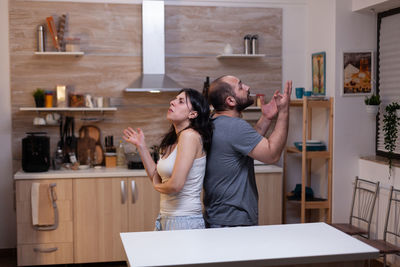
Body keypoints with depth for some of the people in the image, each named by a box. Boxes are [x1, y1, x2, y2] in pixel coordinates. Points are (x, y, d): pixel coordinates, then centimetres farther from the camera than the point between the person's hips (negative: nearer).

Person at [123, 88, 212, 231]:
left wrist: (158, 186, -1)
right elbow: (157, 179, 13)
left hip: (185, 220, -8)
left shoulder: (190, 135, -17)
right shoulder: (172, 140, 11)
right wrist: (141, 146, 11)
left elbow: (176, 185, -23)